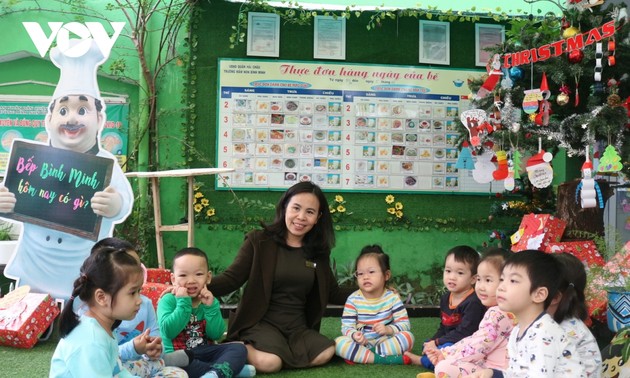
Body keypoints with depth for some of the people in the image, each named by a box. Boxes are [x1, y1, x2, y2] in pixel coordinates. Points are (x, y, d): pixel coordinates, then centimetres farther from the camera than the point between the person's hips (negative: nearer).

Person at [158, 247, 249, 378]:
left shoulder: (209, 301, 8)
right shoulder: (168, 300, -3)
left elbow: (216, 335, -3)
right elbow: (168, 331, -20)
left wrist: (211, 307, -13)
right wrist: (183, 303, -20)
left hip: (204, 351, 4)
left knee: (239, 348, -16)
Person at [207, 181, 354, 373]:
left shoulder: (318, 252, 8)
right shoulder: (259, 241, -4)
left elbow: (333, 294, 15)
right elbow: (231, 279, -10)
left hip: (298, 327, 5)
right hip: (262, 323, -5)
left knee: (326, 353, -25)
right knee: (268, 362, -35)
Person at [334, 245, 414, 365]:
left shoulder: (392, 298, -3)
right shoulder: (353, 300, -4)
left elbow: (404, 324, -7)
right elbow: (347, 327, -8)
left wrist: (388, 329, -27)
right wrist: (355, 335, -32)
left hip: (385, 341, 1)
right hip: (361, 343, -1)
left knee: (408, 337, -26)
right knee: (339, 343, -28)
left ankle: (358, 356, -27)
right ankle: (383, 359, -31)